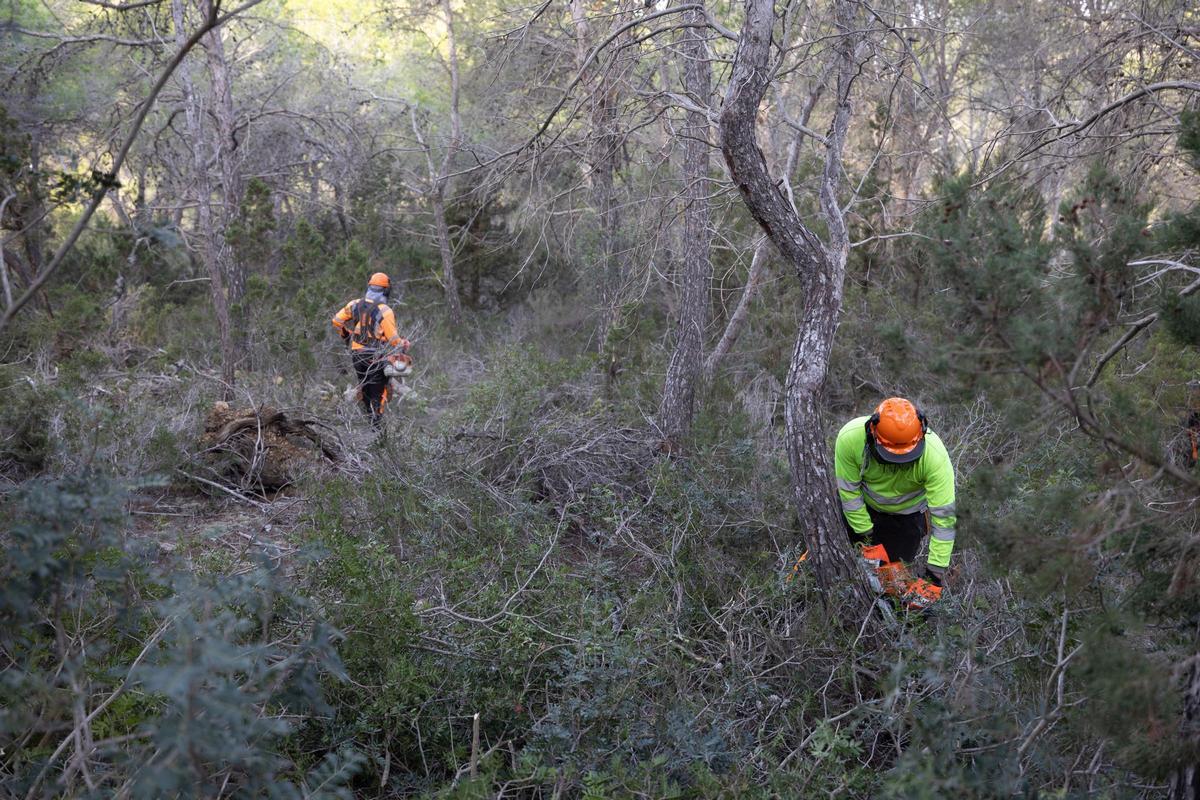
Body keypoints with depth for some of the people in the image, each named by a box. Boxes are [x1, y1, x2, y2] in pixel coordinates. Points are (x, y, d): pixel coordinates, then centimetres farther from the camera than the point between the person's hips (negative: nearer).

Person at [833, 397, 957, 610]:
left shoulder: (935, 455, -38)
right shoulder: (850, 437, -36)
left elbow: (945, 517, -33)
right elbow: (849, 491, -20)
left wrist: (934, 576, -33)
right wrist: (866, 538, -17)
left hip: (907, 511, -1)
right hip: (864, 503, 1)